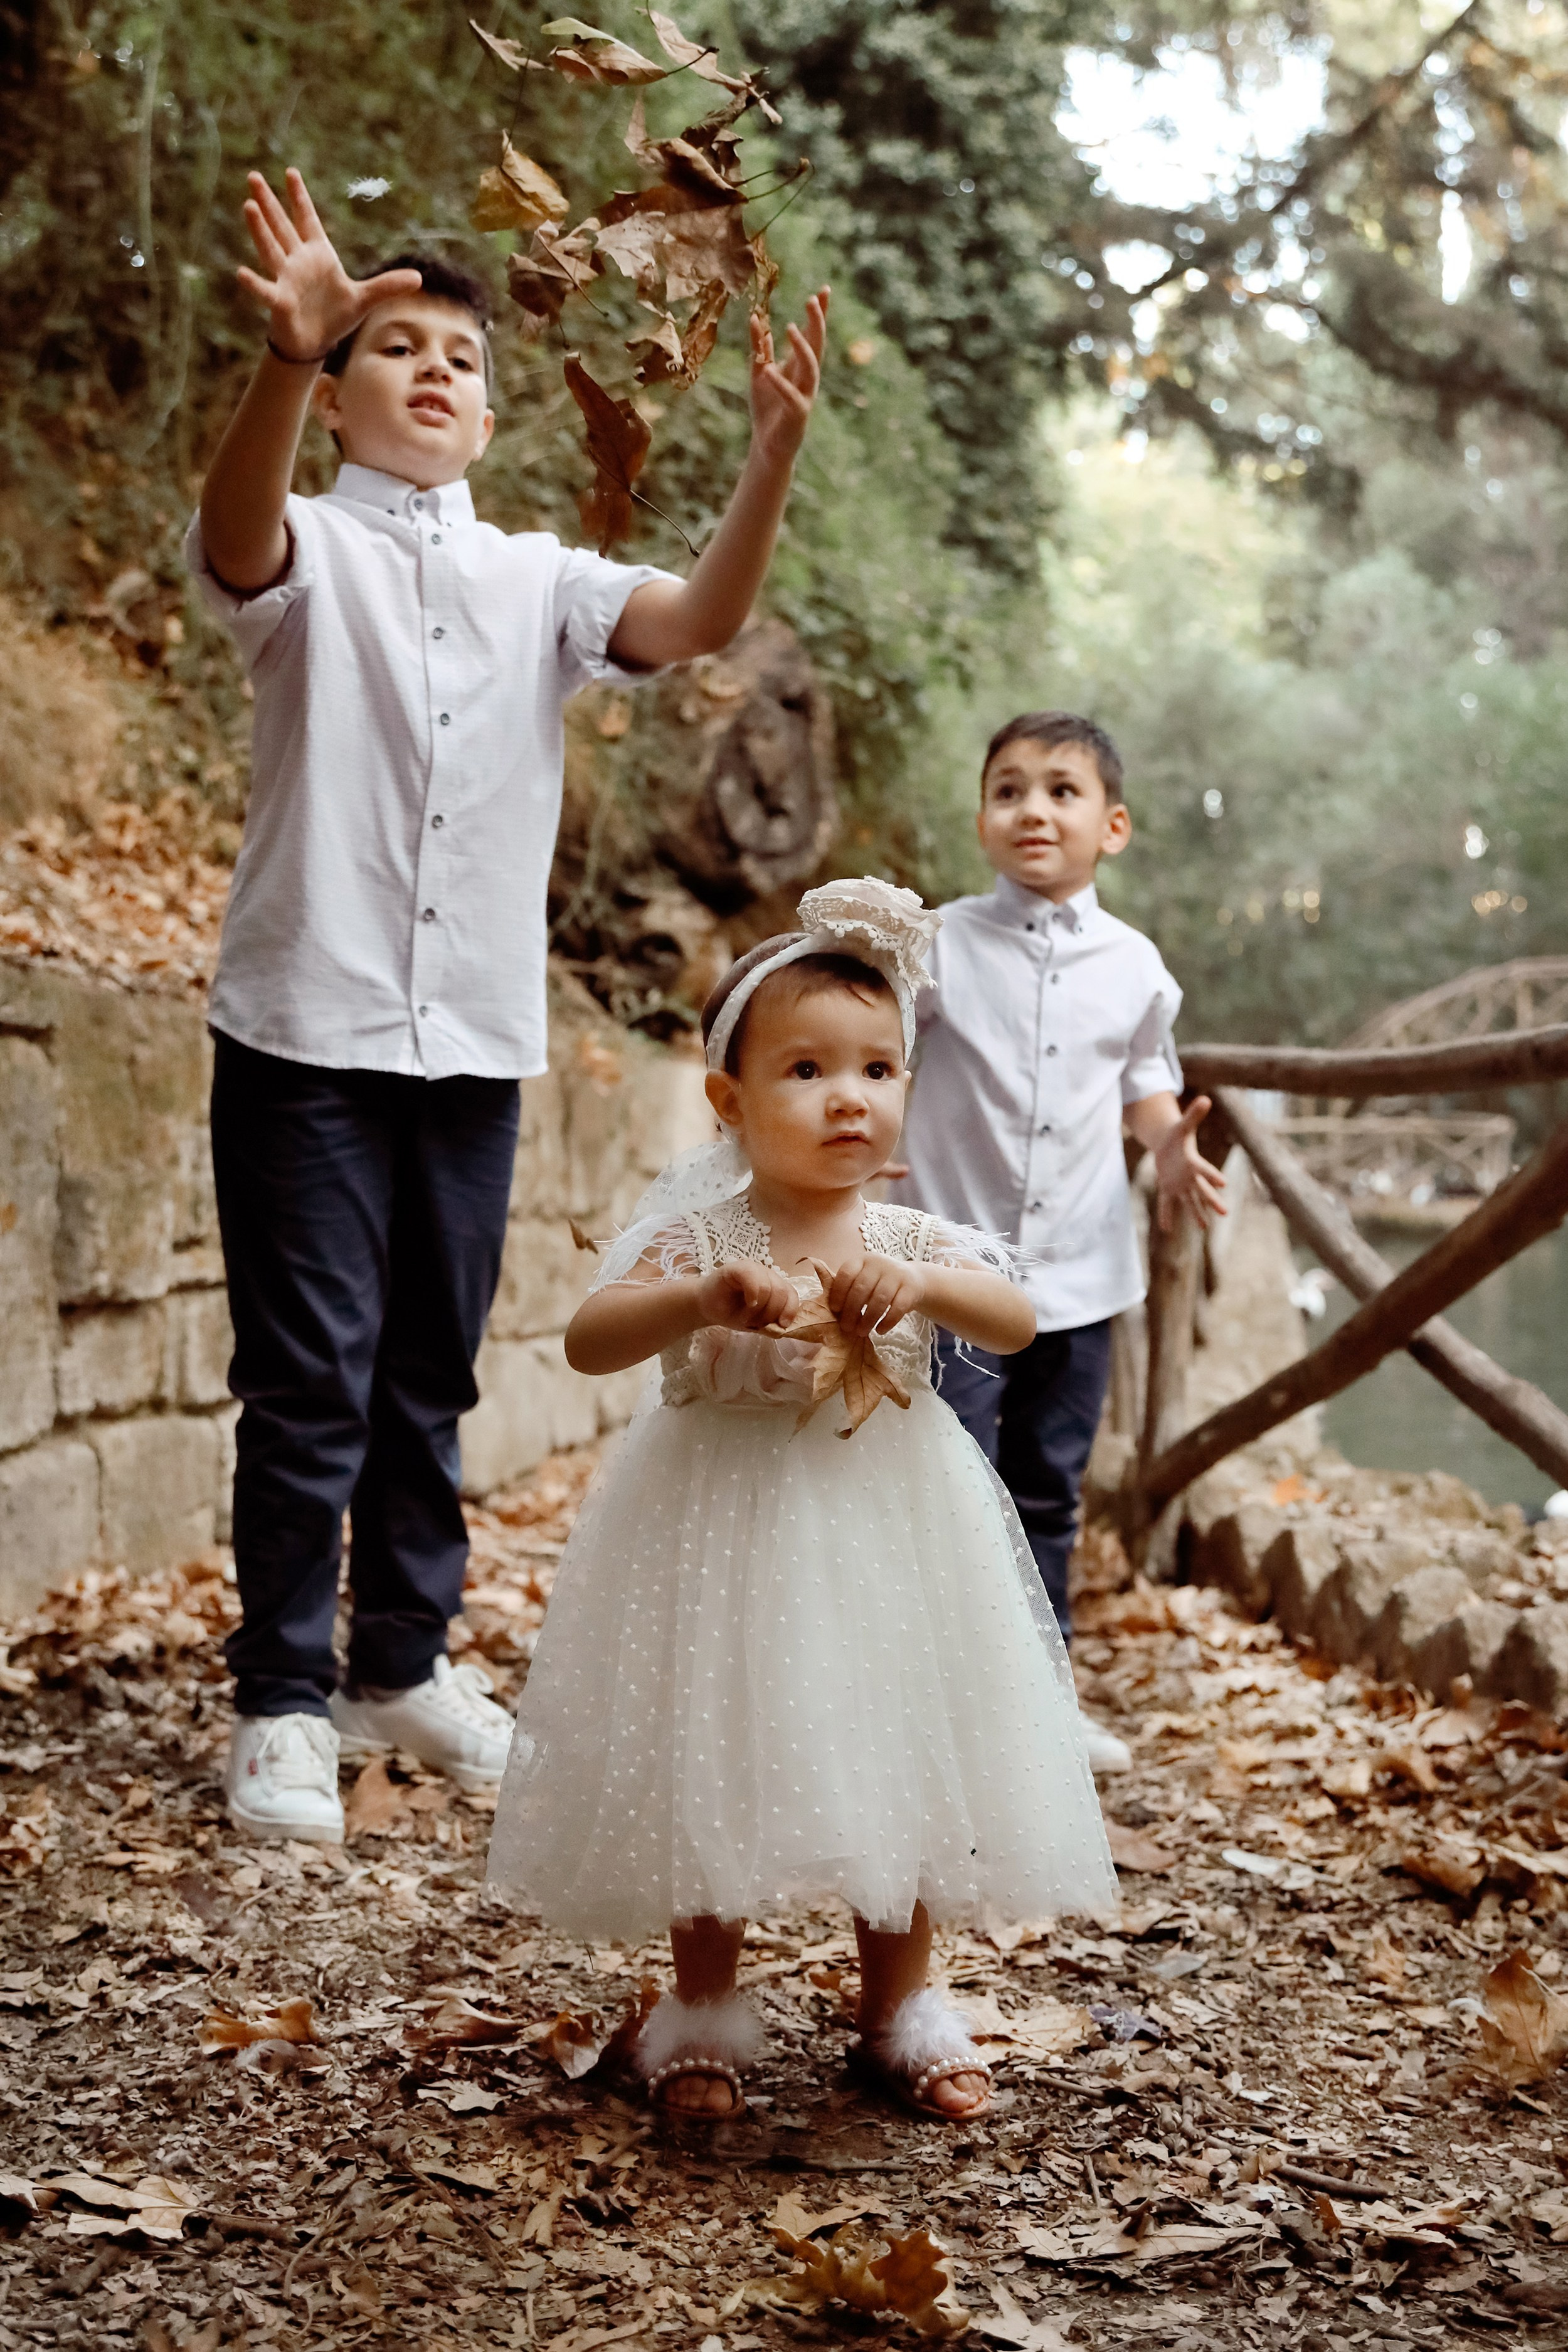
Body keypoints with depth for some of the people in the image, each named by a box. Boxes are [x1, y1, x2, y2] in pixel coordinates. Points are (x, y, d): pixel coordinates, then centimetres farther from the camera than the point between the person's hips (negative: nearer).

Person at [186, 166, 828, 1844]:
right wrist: (288, 357, -45)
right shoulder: (307, 550, 0)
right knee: (308, 1378, -2)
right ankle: (280, 1706, 9)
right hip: (308, 1026, -4)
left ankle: (402, 1666, 26)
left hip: (475, 1039, 4)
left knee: (430, 1374, 13)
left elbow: (700, 619, -6)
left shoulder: (534, 580, 12)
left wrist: (774, 448, -23)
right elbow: (235, 534, -25)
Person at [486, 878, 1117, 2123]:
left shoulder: (916, 1241, -3)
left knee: (902, 1775, 11)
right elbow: (588, 1339, -23)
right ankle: (705, 2011, 27)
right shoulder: (701, 1238, -12)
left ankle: (899, 2010, 30)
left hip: (885, 1544, 3)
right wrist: (707, 1298, -40)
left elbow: (1018, 1322, -17)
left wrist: (922, 1285, -35)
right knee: (713, 1777, 8)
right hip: (726, 1541, -2)